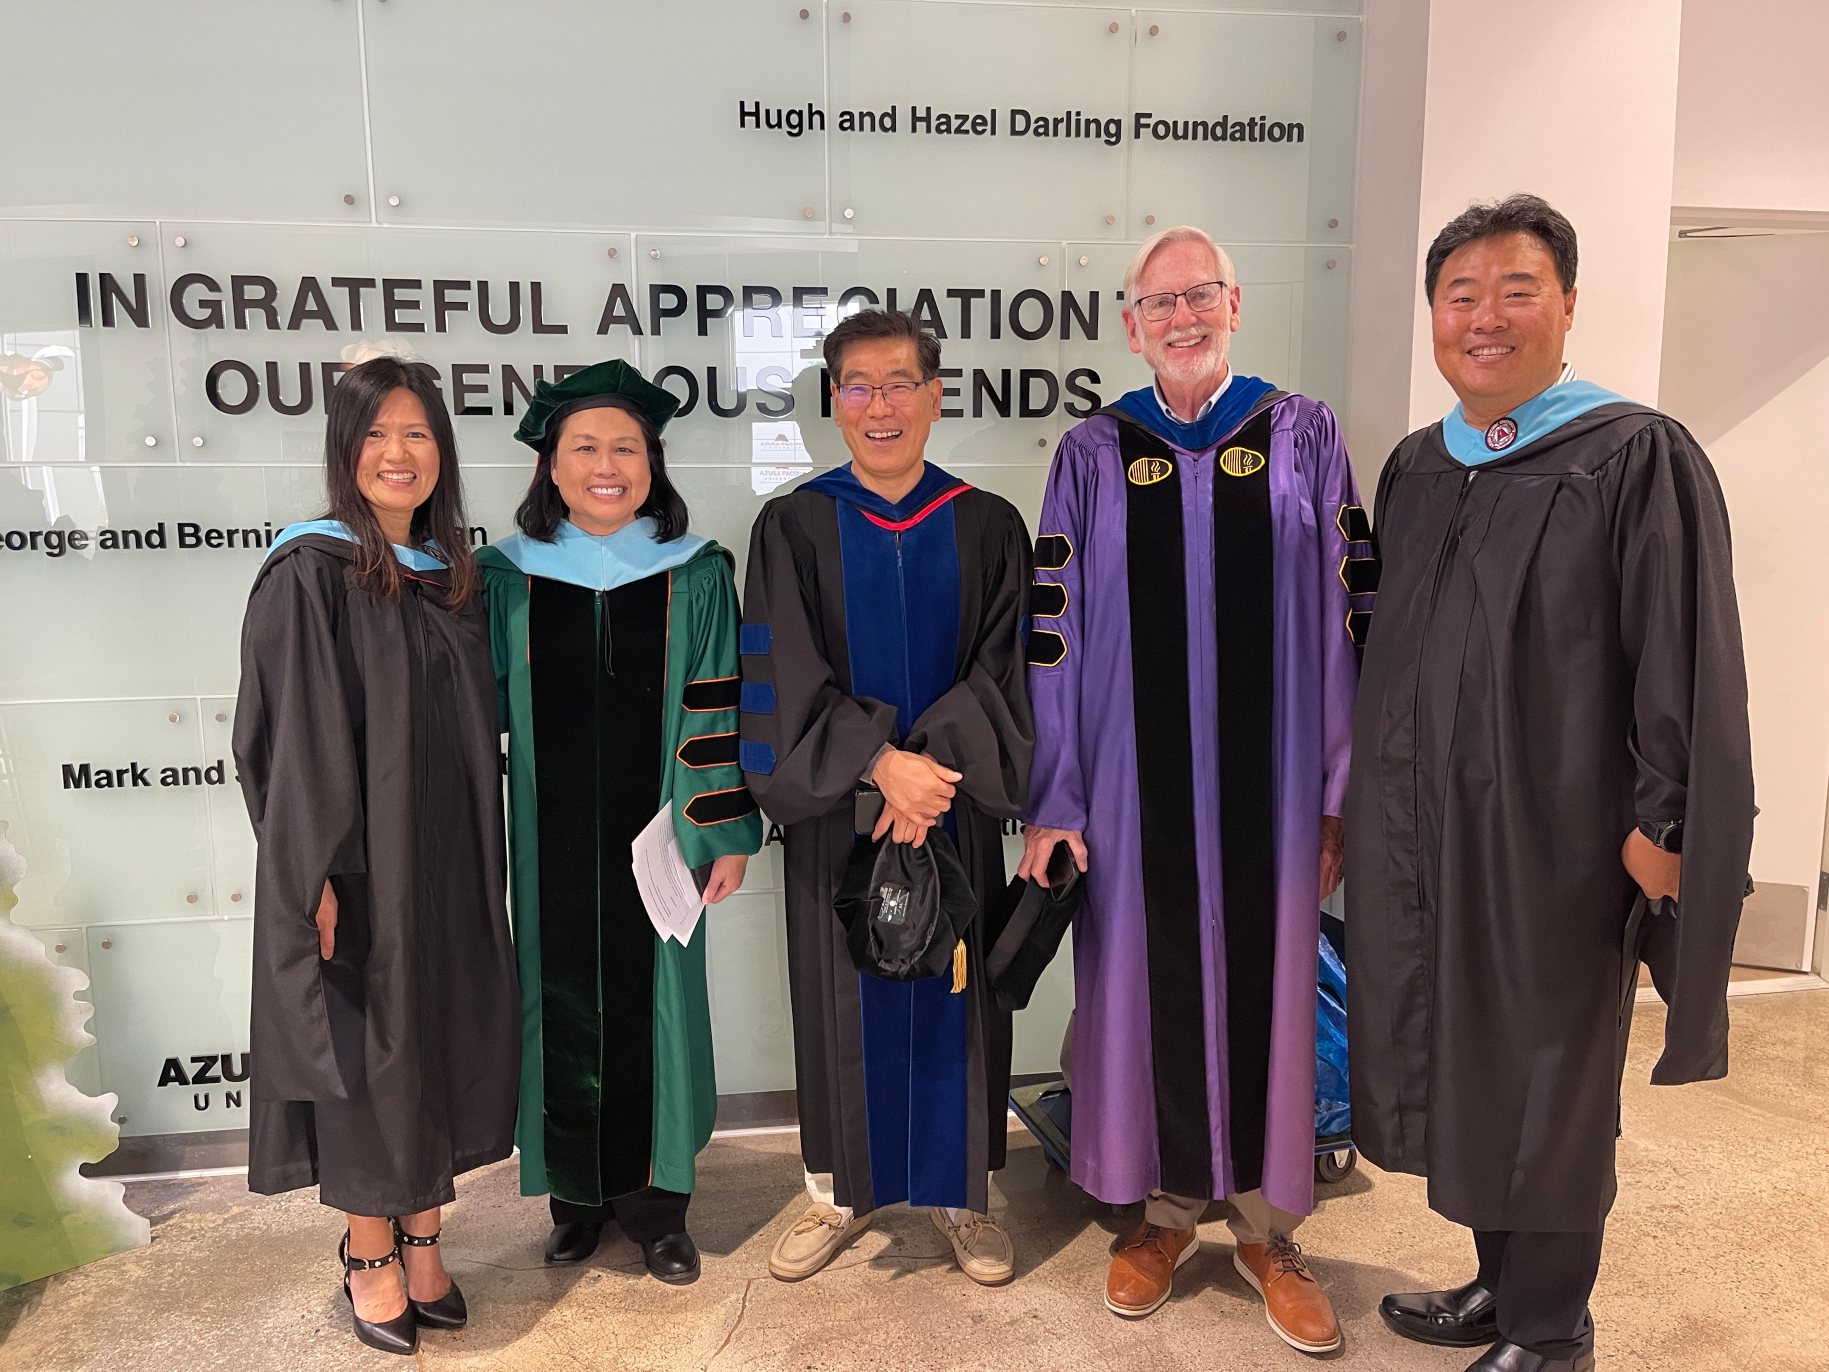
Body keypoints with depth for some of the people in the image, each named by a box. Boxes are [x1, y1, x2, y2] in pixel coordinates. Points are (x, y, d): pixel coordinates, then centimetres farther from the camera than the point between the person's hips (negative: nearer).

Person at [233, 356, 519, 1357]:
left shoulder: (455, 578, 8)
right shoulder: (309, 576, -10)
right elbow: (287, 736, -13)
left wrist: (483, 859, 9)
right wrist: (315, 874, -17)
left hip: (448, 862, 6)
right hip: (357, 863, -5)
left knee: (445, 1039, 12)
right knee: (367, 1045, 6)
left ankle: (421, 1235, 29)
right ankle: (369, 1252, 25)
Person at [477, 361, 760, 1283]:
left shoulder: (695, 577, -1)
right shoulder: (507, 579, 2)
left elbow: (715, 712, -1)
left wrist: (725, 831, -4)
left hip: (653, 841, -1)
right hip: (549, 847, 1)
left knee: (652, 1006, 6)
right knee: (562, 1009, 9)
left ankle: (655, 1205, 22)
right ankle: (575, 1196, 27)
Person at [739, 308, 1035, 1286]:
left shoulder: (987, 527, 1)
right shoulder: (793, 527, -2)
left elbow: (1002, 675, -4)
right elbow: (787, 678, -9)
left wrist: (931, 764, -17)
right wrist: (879, 764, -20)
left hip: (954, 809, 1)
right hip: (835, 812, 0)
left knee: (949, 1000, 9)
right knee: (843, 1000, 10)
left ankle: (962, 1193, 27)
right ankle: (842, 1190, 28)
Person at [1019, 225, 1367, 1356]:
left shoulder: (1305, 437, 2)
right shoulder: (1093, 455, 2)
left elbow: (1349, 617, 1)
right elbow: (1055, 635, 1)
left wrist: (1341, 792, -3)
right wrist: (1053, 800, -4)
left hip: (1268, 781, 0)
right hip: (1137, 784, 0)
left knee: (1266, 989, 9)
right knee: (1150, 989, 10)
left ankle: (1268, 1228, 30)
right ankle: (1167, 1210, 31)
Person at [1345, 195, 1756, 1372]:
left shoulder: (1639, 460, -10)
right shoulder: (1415, 469, 9)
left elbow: (1690, 667, -12)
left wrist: (1659, 824, -14)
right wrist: (1359, 804, 14)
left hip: (1554, 838, -6)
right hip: (1421, 831, 6)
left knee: (1545, 1084, 8)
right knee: (1455, 1065, 16)